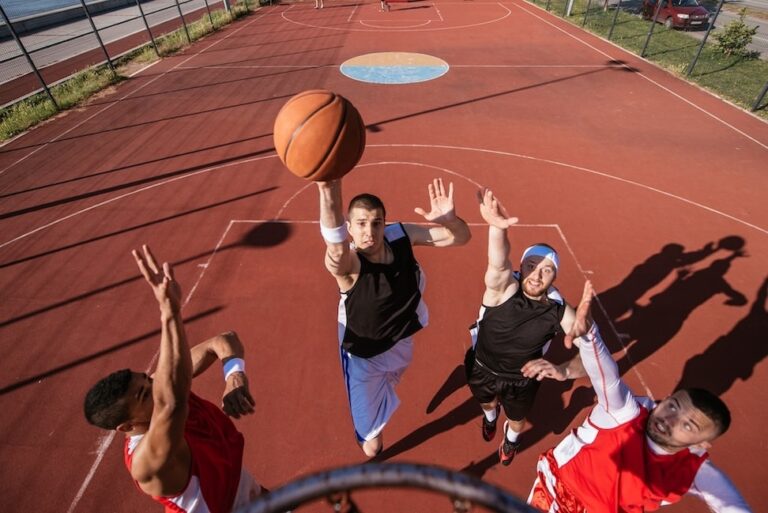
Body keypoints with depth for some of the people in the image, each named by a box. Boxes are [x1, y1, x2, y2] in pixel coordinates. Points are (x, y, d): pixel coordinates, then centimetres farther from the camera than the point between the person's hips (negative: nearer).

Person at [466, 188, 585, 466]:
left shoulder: (558, 310, -26)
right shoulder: (503, 288, -33)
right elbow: (498, 265, -56)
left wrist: (563, 370, -51)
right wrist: (497, 227, -77)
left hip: (522, 379, 1)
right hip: (483, 369, -1)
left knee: (516, 420, 29)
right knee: (486, 402, 32)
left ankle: (511, 439, 68)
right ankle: (490, 417, 71)